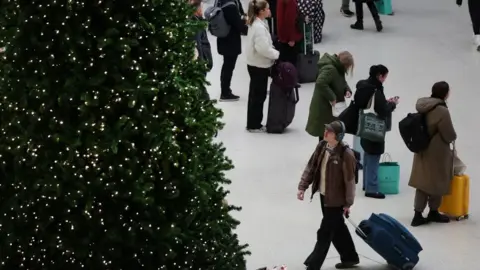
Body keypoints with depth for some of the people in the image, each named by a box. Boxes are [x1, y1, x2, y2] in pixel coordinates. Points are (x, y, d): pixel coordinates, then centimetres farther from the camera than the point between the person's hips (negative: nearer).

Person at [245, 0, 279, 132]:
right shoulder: (259, 27, -23)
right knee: (258, 96, 0)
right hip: (259, 66, -10)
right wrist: (276, 54, -14)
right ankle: (254, 125, 9)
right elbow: (263, 48, -28)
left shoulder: (255, 24, 9)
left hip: (255, 64, 10)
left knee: (255, 95, 16)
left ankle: (253, 124, 24)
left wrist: (273, 52, 6)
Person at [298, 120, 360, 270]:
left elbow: (349, 180, -17)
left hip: (336, 199, -8)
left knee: (325, 233, -1)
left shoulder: (345, 154, -23)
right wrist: (302, 187, 1)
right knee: (337, 228, 22)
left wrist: (348, 203, -12)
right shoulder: (322, 146, -1)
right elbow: (311, 167, 7)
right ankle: (349, 257, 41)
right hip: (324, 195, 8)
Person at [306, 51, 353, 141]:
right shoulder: (330, 69, -23)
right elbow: (320, 83, -35)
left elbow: (342, 82, 22)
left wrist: (347, 90, -1)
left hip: (332, 107, 10)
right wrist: (331, 97, -30)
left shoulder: (338, 68, 8)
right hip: (323, 107, -10)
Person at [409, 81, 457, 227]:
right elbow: (450, 136, -17)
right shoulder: (442, 111, -24)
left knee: (423, 182, 9)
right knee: (437, 183, 10)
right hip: (437, 153, -7)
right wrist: (453, 137, 6)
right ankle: (433, 212, 24)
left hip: (423, 150, 7)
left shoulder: (424, 106, 0)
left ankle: (418, 215, 9)